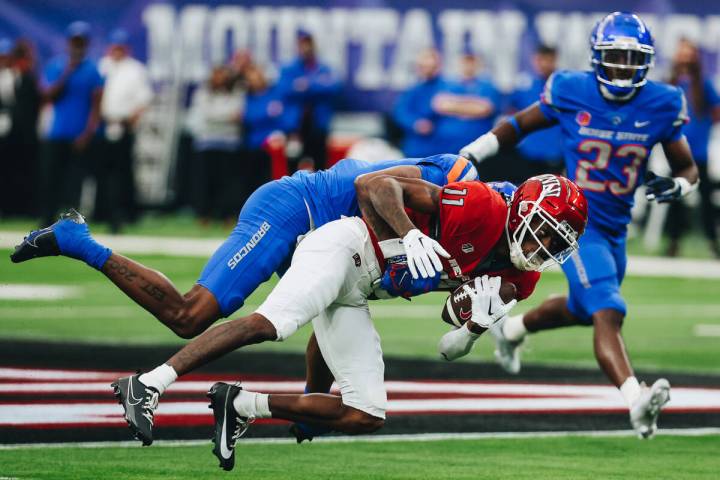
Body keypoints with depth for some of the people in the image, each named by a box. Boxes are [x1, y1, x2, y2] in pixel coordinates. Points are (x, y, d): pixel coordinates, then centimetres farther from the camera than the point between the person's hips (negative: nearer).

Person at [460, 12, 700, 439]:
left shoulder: (661, 106, -5)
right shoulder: (572, 92, -11)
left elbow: (689, 169, 5)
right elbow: (521, 125, 6)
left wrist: (676, 186, -18)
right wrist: (470, 154, -1)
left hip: (616, 228, 6)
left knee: (583, 309, 26)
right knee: (607, 312, -23)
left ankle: (512, 329, 53)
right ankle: (637, 401, -39)